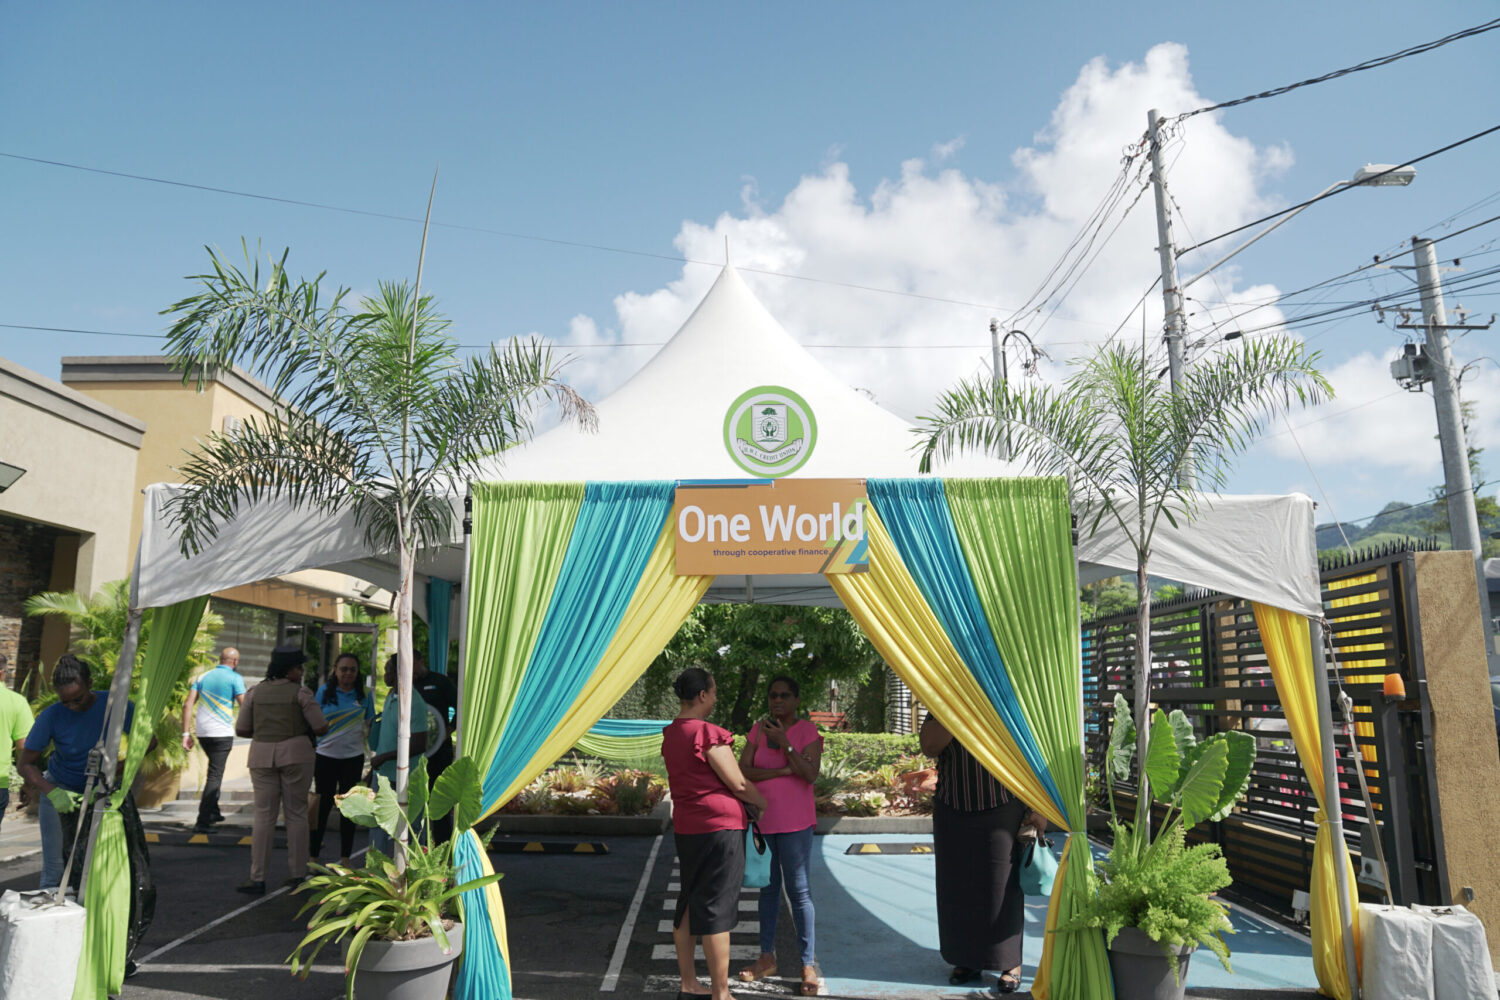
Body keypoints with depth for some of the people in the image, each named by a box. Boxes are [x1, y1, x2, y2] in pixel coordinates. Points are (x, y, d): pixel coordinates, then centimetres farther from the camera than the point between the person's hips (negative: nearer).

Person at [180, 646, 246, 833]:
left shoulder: (203, 677, 11)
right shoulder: (235, 678, -5)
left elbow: (188, 705, 5)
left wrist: (186, 733, 5)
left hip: (202, 733, 6)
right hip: (222, 733, -6)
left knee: (215, 771, 24)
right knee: (215, 776, -4)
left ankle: (213, 812, 29)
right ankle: (203, 822, -9)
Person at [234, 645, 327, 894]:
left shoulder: (254, 692, 5)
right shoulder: (300, 693, -5)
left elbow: (241, 730, 8)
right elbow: (321, 728, -6)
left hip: (262, 755, 3)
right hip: (296, 754, -2)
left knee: (264, 816, 6)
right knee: (296, 813, 7)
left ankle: (257, 879, 5)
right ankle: (298, 874, 11)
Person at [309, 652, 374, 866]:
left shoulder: (365, 695, 2)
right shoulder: (325, 691, -1)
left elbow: (370, 726, 8)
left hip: (353, 758, 1)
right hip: (326, 756, -1)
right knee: (323, 806, 3)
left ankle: (345, 858, 17)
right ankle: (313, 855, 14)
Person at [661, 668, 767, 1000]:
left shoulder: (670, 734, 8)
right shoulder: (708, 734, -19)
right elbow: (738, 784, -15)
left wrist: (749, 801, 21)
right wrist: (764, 804, 5)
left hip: (685, 828, 9)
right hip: (719, 826, -9)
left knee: (688, 904, 16)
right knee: (716, 909, -2)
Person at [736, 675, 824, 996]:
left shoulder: (808, 731, -7)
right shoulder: (758, 730, 4)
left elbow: (811, 775, -17)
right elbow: (743, 771, -4)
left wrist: (784, 743, -23)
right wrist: (781, 771, -17)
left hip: (794, 823, -4)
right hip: (762, 821, 4)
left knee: (798, 890, -3)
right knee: (768, 887, 14)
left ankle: (809, 964, 8)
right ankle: (767, 958, 26)